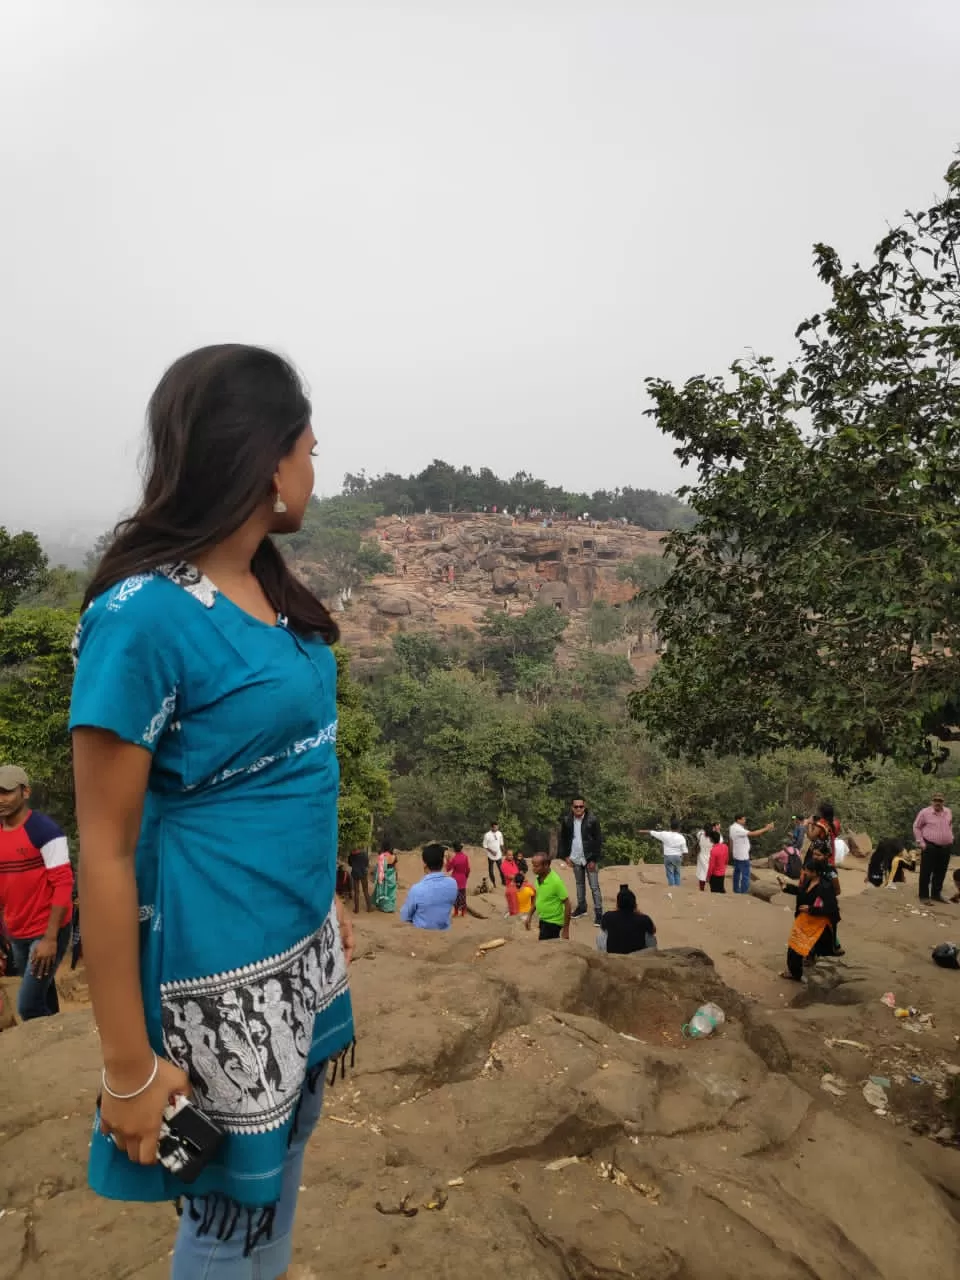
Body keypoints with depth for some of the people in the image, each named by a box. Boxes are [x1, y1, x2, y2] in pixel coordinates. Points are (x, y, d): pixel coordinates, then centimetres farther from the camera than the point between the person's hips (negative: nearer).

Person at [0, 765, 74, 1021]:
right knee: (42, 1002, 16)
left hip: (46, 932, -6)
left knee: (28, 1006, -6)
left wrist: (50, 938, -20)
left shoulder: (43, 829, -15)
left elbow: (63, 884, -17)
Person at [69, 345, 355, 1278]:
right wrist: (130, 1067, -13)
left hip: (304, 949, 7)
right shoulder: (145, 612, -22)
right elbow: (105, 852, -18)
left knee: (277, 1176, 26)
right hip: (220, 967, -7)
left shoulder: (270, 589, 2)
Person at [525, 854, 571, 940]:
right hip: (543, 920, 7)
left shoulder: (555, 881, -25)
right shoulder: (538, 878, -3)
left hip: (553, 922, -7)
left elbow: (567, 904, -20)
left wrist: (566, 929, -18)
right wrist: (530, 915, 14)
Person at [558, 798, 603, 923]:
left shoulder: (592, 820, -15)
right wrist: (565, 856, 2)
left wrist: (594, 860, -13)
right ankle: (581, 907, 33)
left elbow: (599, 841, -11)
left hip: (589, 859, -4)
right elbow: (562, 839, 7)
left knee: (594, 887, -2)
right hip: (575, 859, 4)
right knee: (579, 884, 19)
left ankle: (598, 913, 2)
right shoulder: (567, 820, -4)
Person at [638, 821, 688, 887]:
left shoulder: (665, 834, -6)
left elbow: (651, 833, 2)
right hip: (677, 857, 1)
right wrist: (684, 860, 6)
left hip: (668, 857, -1)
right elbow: (684, 851, -7)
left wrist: (640, 832, 14)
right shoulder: (681, 837, -6)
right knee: (677, 874, 16)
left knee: (670, 874, 3)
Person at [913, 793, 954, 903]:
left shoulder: (948, 812, 7)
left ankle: (936, 894, 25)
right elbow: (916, 827, -1)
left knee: (941, 873, 11)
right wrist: (921, 842, -6)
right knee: (926, 873, -2)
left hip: (946, 847, 5)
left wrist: (950, 838, 17)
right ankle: (924, 895, 4)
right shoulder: (925, 812, -8)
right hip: (930, 847, -5)